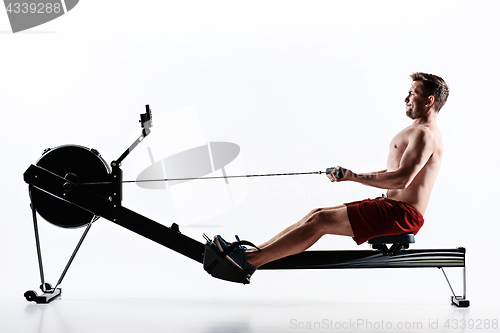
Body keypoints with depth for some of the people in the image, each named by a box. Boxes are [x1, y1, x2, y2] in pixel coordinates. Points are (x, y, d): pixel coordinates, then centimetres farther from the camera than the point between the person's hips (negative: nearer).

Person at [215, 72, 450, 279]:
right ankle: (253, 252, 0)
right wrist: (352, 175, 15)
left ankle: (249, 260, -18)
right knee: (318, 214, 2)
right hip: (392, 207, 10)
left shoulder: (425, 133, -13)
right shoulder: (420, 131, 21)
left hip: (401, 214, -10)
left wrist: (354, 176, -25)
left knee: (321, 220, -18)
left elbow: (402, 179, -26)